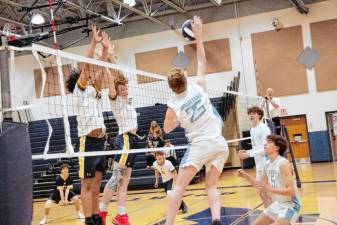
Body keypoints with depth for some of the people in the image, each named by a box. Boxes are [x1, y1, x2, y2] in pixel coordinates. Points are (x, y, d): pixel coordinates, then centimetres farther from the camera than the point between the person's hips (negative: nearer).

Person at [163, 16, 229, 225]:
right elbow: (202, 63, 14)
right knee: (211, 186, 12)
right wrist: (198, 35, 17)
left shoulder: (173, 105, -5)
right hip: (220, 144, 4)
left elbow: (167, 129, 11)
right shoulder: (198, 87, 0)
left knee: (179, 187, 1)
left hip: (200, 145, -4)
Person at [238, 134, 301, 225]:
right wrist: (246, 176, 3)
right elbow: (261, 186, 15)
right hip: (277, 204, 9)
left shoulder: (284, 164, -20)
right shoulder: (268, 164, 5)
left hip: (290, 205, -9)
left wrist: (269, 189, -35)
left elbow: (291, 191, -26)